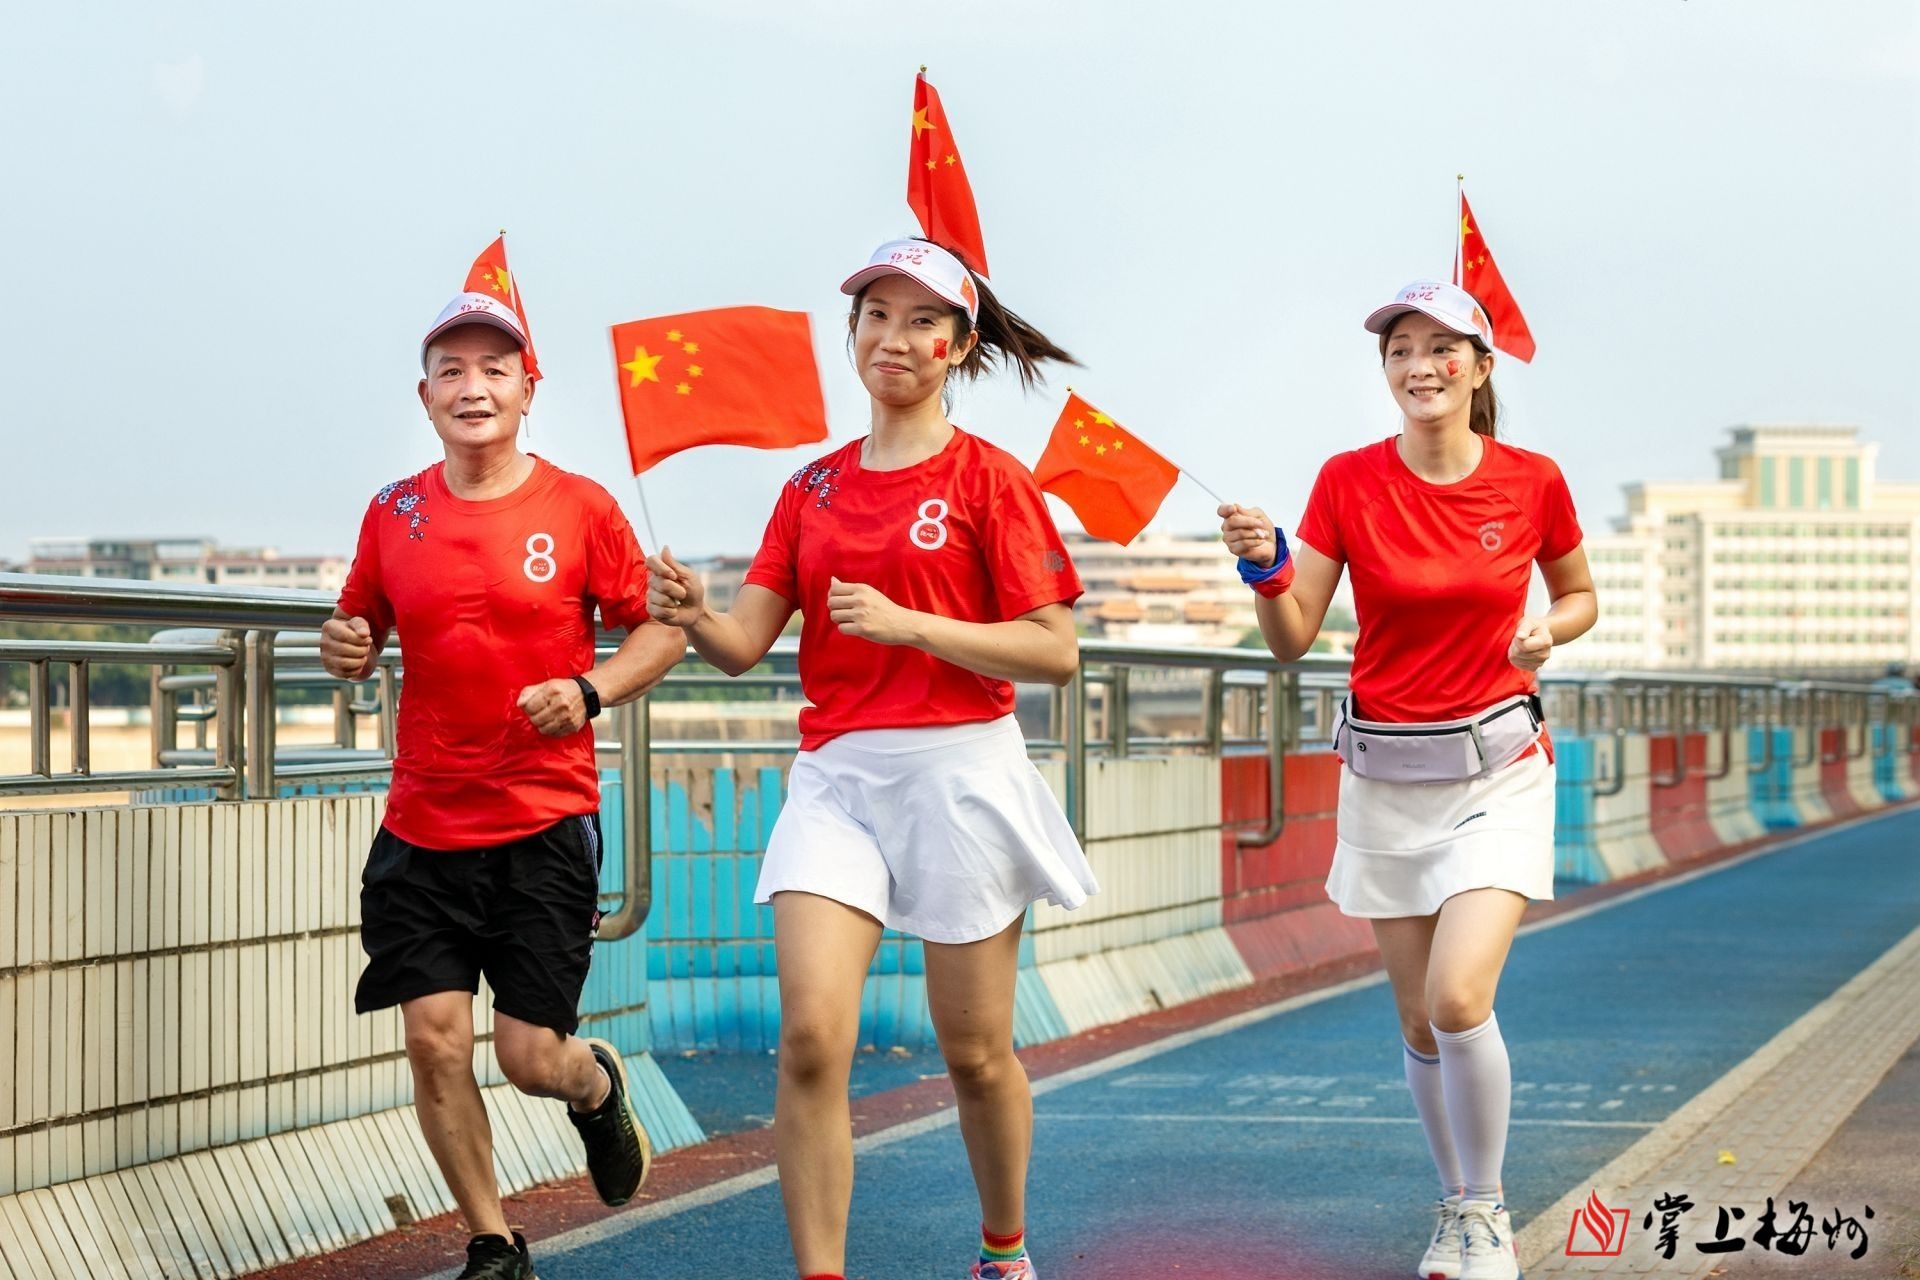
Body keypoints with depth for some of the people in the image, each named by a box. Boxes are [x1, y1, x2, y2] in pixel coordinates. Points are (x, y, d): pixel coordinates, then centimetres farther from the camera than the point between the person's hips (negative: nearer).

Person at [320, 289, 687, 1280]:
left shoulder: (578, 508, -3)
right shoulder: (394, 514, 5)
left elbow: (661, 629, 3)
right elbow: (361, 630, 17)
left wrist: (590, 692, -14)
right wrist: (345, 650, -7)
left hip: (545, 823, -3)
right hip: (423, 823, 3)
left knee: (531, 1056, -4)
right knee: (433, 1039, -5)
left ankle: (599, 1086, 35)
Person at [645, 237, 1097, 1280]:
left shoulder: (988, 479, -1)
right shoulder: (814, 488, 12)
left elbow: (1055, 650, -7)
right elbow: (746, 645, 6)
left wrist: (908, 624, -17)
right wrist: (693, 617, -17)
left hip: (958, 771, -3)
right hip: (836, 772, 3)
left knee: (975, 1052, 8)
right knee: (810, 1036, -14)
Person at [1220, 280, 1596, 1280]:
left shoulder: (1532, 482, -5)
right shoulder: (1348, 482, -4)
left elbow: (1580, 596, 13)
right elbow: (1292, 639, -4)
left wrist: (1549, 630, -9)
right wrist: (1265, 567, -23)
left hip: (1496, 765, -2)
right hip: (1383, 772, 2)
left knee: (1459, 997, -18)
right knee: (1418, 1019, 8)